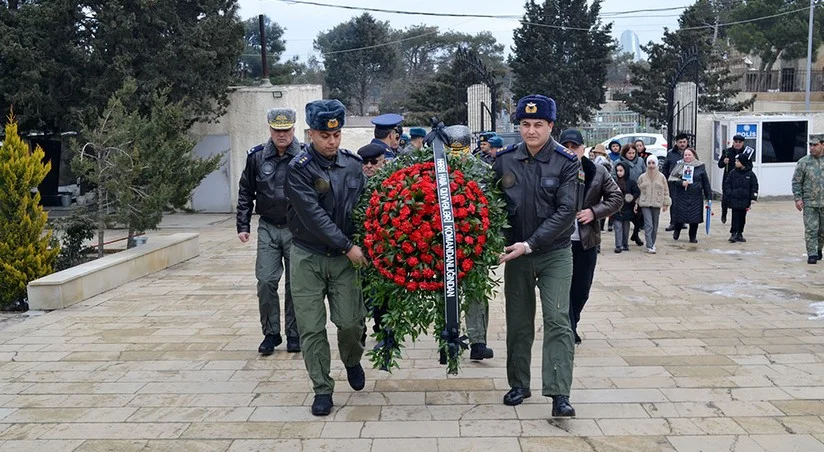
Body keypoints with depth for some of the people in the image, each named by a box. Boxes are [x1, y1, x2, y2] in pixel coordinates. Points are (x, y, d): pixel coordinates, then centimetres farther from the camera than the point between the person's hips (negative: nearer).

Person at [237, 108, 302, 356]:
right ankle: (271, 333, 14)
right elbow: (245, 193, 10)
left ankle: (294, 335, 19)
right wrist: (243, 226, 4)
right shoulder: (257, 156, 2)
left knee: (296, 284, 6)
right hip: (268, 228, 2)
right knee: (266, 282, -1)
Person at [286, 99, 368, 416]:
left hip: (344, 258, 2)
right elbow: (314, 215, -16)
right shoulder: (299, 168, -11)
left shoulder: (353, 164, 2)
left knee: (350, 321, -4)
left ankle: (352, 361, 30)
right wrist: (347, 246, -17)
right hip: (308, 257, -2)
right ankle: (322, 389, 16)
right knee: (311, 328, 1)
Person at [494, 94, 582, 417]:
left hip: (554, 254, -3)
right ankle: (519, 385, 24)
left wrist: (531, 244, -20)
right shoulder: (504, 160, -1)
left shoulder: (567, 163, -9)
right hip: (515, 253, 3)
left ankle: (559, 394, -6)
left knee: (557, 320, -8)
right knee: (518, 322, 11)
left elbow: (566, 211, -15)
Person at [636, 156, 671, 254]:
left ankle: (652, 243, 25)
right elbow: (638, 191, 9)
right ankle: (649, 246, -13)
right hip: (645, 205, -2)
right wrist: (636, 203, 6)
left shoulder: (661, 177, 3)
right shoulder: (642, 177, 3)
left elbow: (666, 191, 8)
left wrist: (666, 203, 4)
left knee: (655, 226, 9)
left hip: (656, 204, 2)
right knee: (648, 225, -11)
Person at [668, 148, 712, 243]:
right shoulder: (680, 165, 4)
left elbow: (705, 182, 6)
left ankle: (693, 236, 15)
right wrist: (681, 182, -16)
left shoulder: (700, 166, 4)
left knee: (695, 217, 1)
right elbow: (672, 178, 1)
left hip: (696, 196, 0)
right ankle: (677, 231, 32)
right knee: (679, 214, 3)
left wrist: (708, 196, 4)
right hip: (681, 195, 0)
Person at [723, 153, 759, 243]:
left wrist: (753, 198, -5)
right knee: (735, 217, -4)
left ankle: (739, 234, 20)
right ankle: (733, 234, -2)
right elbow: (727, 184, 4)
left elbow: (754, 186, 1)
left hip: (745, 201, 1)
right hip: (734, 200, -1)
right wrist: (729, 194, -7)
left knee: (742, 217, 10)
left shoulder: (750, 174, -1)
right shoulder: (732, 173, 0)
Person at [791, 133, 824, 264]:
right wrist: (798, 198, -7)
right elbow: (796, 182, 1)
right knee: (811, 230, -4)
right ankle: (812, 254, 1)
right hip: (809, 203, -2)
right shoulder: (803, 162, -1)